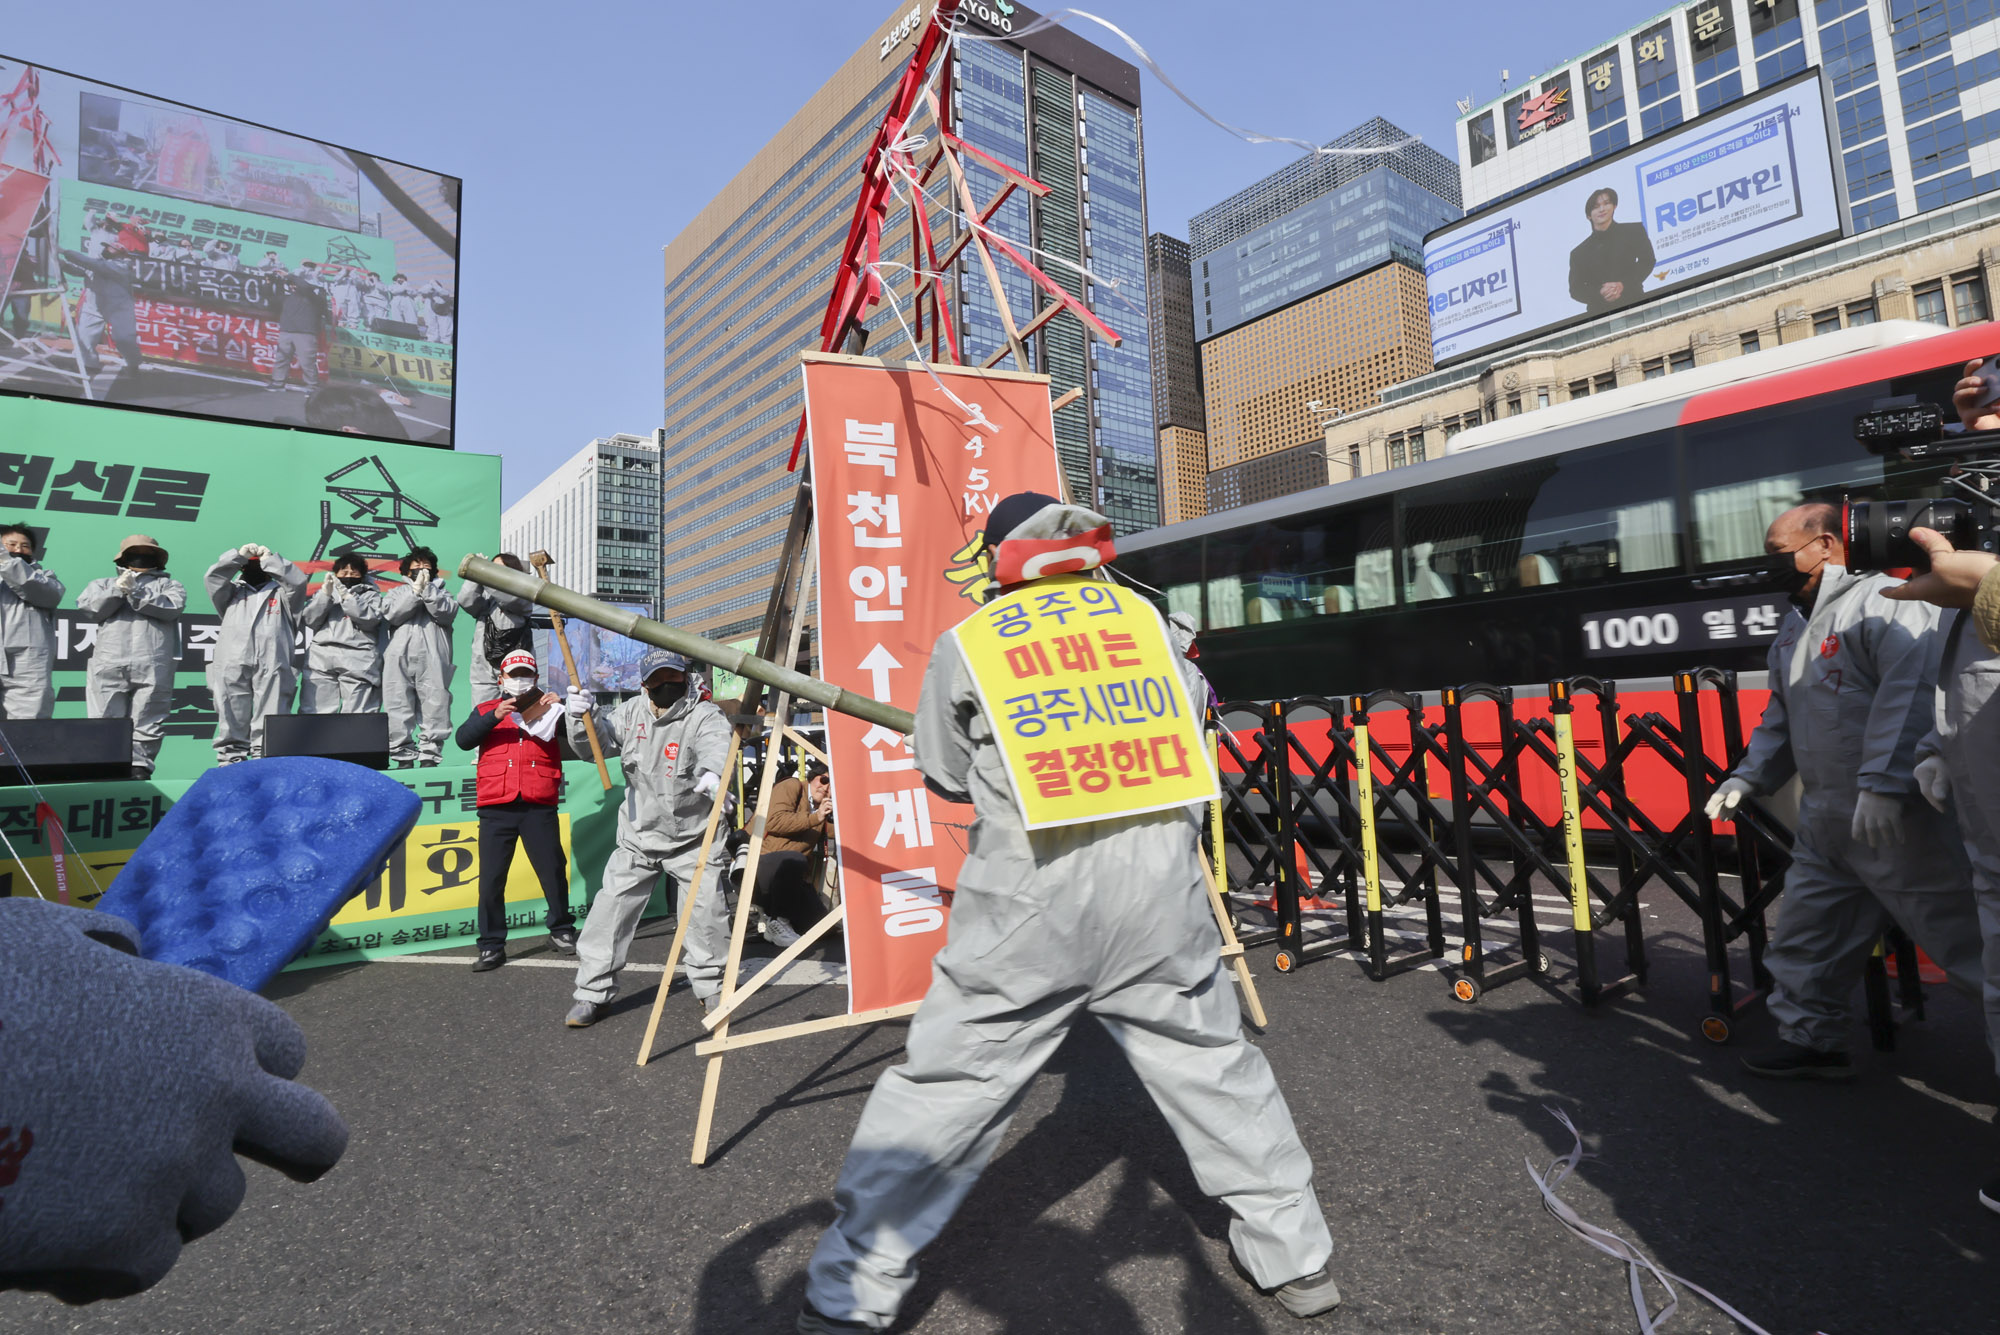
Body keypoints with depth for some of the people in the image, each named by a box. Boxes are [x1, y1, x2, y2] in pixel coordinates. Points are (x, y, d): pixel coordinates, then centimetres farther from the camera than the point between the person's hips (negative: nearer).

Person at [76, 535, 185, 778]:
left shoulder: (168, 584, 23)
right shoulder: (103, 584, 28)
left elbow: (173, 607, 1)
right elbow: (87, 607, 8)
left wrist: (136, 593, -7)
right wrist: (118, 590, -5)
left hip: (154, 668, -1)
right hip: (109, 664, 1)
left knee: (147, 723, -4)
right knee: (106, 720, -5)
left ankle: (139, 767, -3)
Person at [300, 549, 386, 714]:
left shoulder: (371, 594, 19)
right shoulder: (324, 592, 25)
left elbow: (370, 619, 0)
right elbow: (309, 620, 10)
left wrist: (347, 596, -8)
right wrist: (325, 594, -2)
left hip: (358, 662, -2)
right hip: (322, 658, 2)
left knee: (357, 718, -9)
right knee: (314, 712, -7)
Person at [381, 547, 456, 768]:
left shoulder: (440, 592, 22)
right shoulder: (397, 592, 23)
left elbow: (447, 612, 0)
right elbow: (391, 614, 1)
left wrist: (427, 589, -6)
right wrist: (415, 591, -5)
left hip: (432, 660, -1)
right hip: (400, 658, 1)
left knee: (434, 708, -6)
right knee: (399, 708, -2)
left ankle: (429, 756, -3)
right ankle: (403, 756, 3)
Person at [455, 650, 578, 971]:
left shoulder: (550, 707, 14)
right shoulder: (486, 710, 16)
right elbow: (464, 739, -1)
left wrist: (566, 707, -18)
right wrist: (495, 716, -16)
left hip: (539, 806, -1)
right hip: (496, 808, 1)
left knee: (553, 871, 3)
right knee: (491, 878, 1)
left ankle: (561, 930, 21)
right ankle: (491, 946, 11)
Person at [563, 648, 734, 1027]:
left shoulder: (705, 715, -15)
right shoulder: (632, 712, 1)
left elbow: (716, 747, -36)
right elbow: (597, 742, -5)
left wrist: (713, 773, -59)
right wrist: (583, 716, -27)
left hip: (694, 839, -3)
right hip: (638, 839, 3)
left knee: (706, 911, -2)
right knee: (610, 908, 0)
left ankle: (710, 986, 21)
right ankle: (593, 993, 16)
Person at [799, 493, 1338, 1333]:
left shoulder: (966, 643, 7)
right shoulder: (1143, 618, 13)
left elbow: (947, 780, 15)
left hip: (1030, 896, -2)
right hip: (1157, 883, 3)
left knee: (943, 1088, 7)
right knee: (1215, 1066, 18)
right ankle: (1294, 1254, 32)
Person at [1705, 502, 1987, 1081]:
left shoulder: (1885, 601, -11)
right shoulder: (1794, 627, 17)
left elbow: (1909, 692, -25)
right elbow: (1780, 717, 24)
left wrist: (1882, 782, -30)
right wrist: (1747, 777, 16)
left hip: (1893, 817, -9)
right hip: (1826, 822, 9)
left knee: (1961, 933, 0)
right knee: (1806, 935, 14)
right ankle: (1811, 1039, 26)